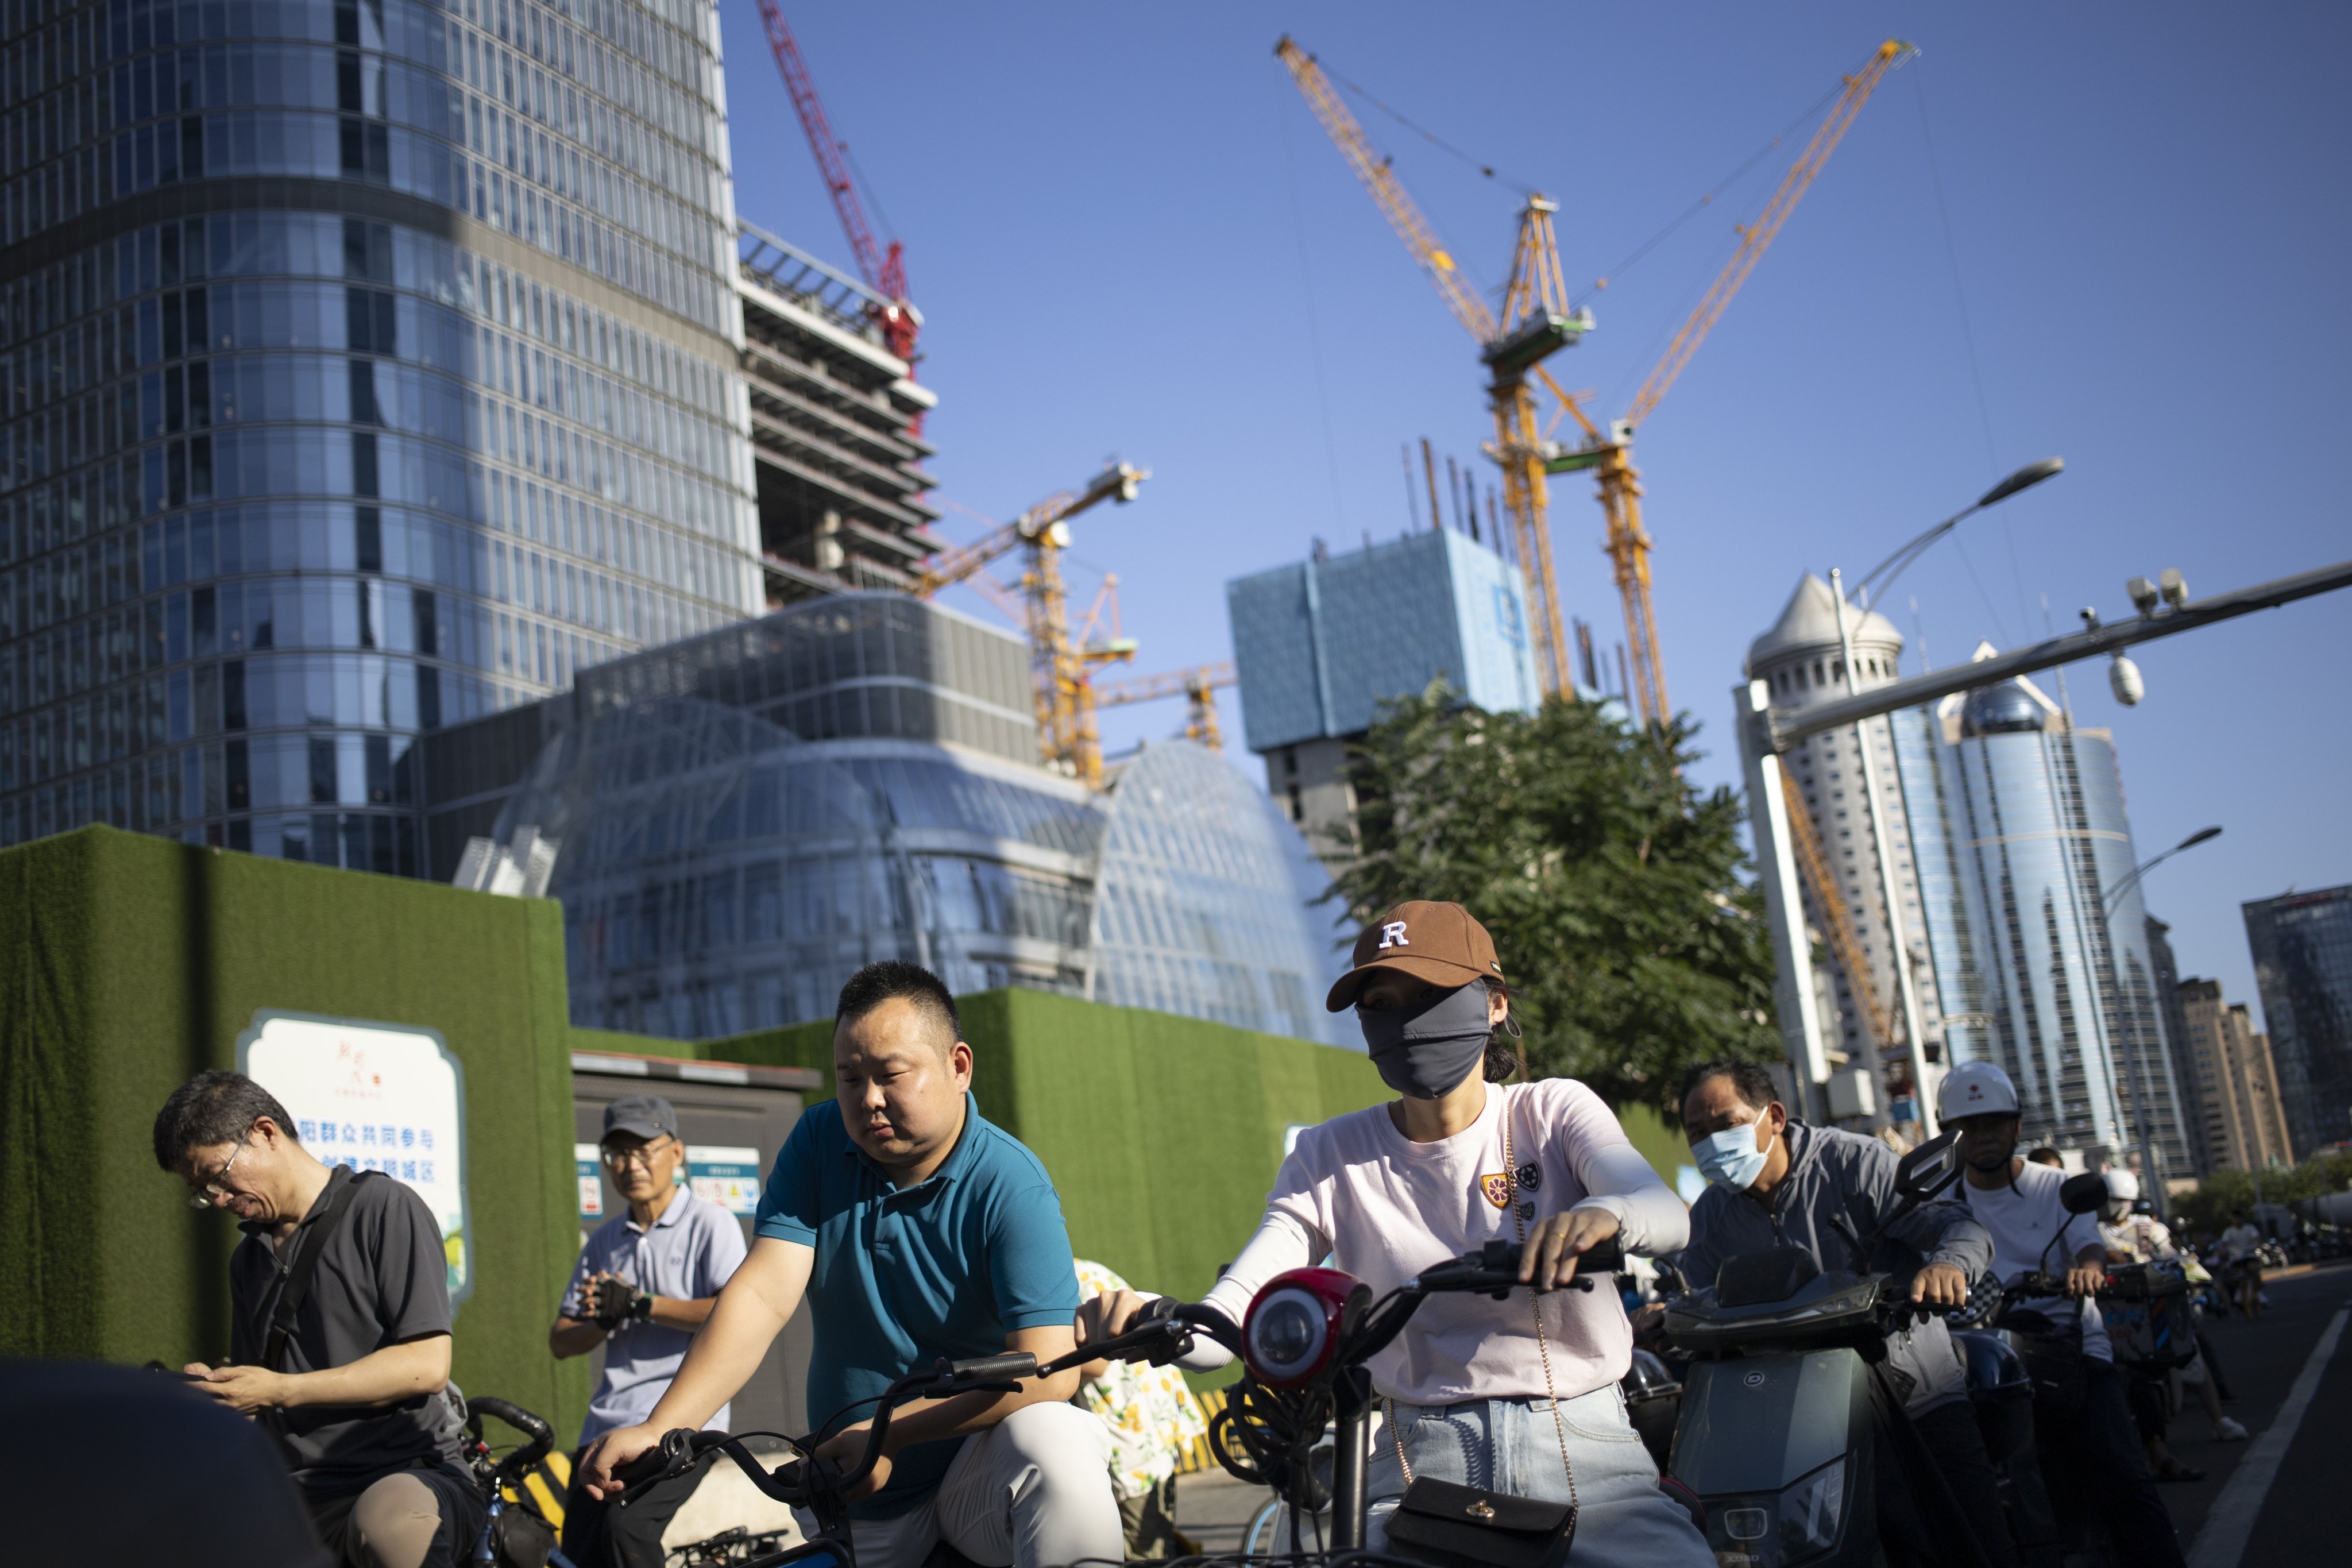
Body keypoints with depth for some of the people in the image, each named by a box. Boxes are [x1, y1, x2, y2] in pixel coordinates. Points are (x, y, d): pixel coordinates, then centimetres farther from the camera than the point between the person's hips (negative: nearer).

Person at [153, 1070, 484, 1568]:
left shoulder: (384, 1209, -2)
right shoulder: (248, 1258, 23)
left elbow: (426, 1365, -11)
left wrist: (281, 1390, -11)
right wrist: (215, 1389, 2)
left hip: (409, 1474, -6)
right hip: (301, 1498, 6)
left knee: (388, 1520, -40)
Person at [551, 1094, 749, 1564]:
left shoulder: (710, 1224, 1)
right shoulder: (603, 1241, 19)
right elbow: (561, 1341, 17)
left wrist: (640, 1304, -11)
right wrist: (607, 1319, -5)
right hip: (606, 1426, 6)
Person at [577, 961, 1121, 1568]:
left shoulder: (1011, 1187, -14)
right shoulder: (820, 1143, 0)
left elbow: (1047, 1370, -22)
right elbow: (762, 1294, -11)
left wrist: (886, 1434, -22)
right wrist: (655, 1432, -24)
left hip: (978, 1477, -4)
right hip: (853, 1501, 4)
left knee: (1055, 1441, -34)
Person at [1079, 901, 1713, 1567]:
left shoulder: (1552, 1112, 2)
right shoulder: (1331, 1157, 5)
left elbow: (1666, 1214, -19)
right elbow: (1225, 1325, -5)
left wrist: (1603, 1215, -43)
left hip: (1583, 1455, 0)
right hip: (1423, 1467, 1)